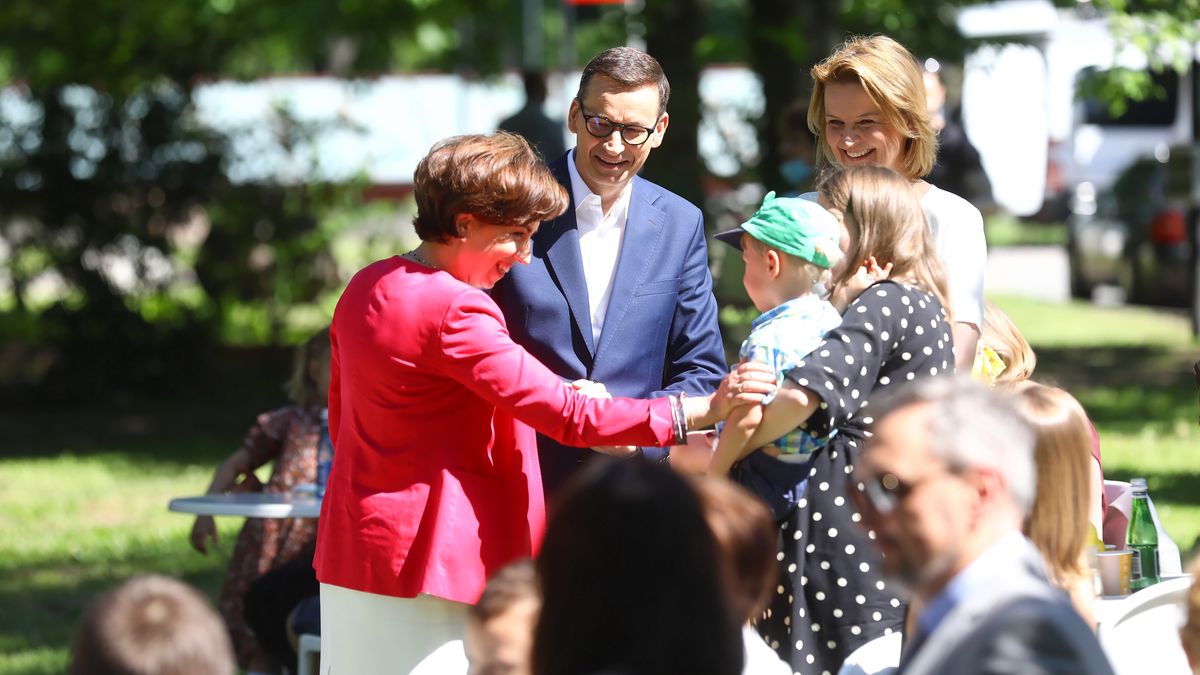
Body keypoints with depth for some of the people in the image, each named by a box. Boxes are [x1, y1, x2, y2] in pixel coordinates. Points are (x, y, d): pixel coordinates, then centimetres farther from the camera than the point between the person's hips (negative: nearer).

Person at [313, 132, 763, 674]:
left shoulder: (364, 289, 10)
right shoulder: (452, 310, -18)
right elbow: (566, 414, -21)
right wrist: (695, 413, -19)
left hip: (352, 551, 9)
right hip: (432, 559, -9)